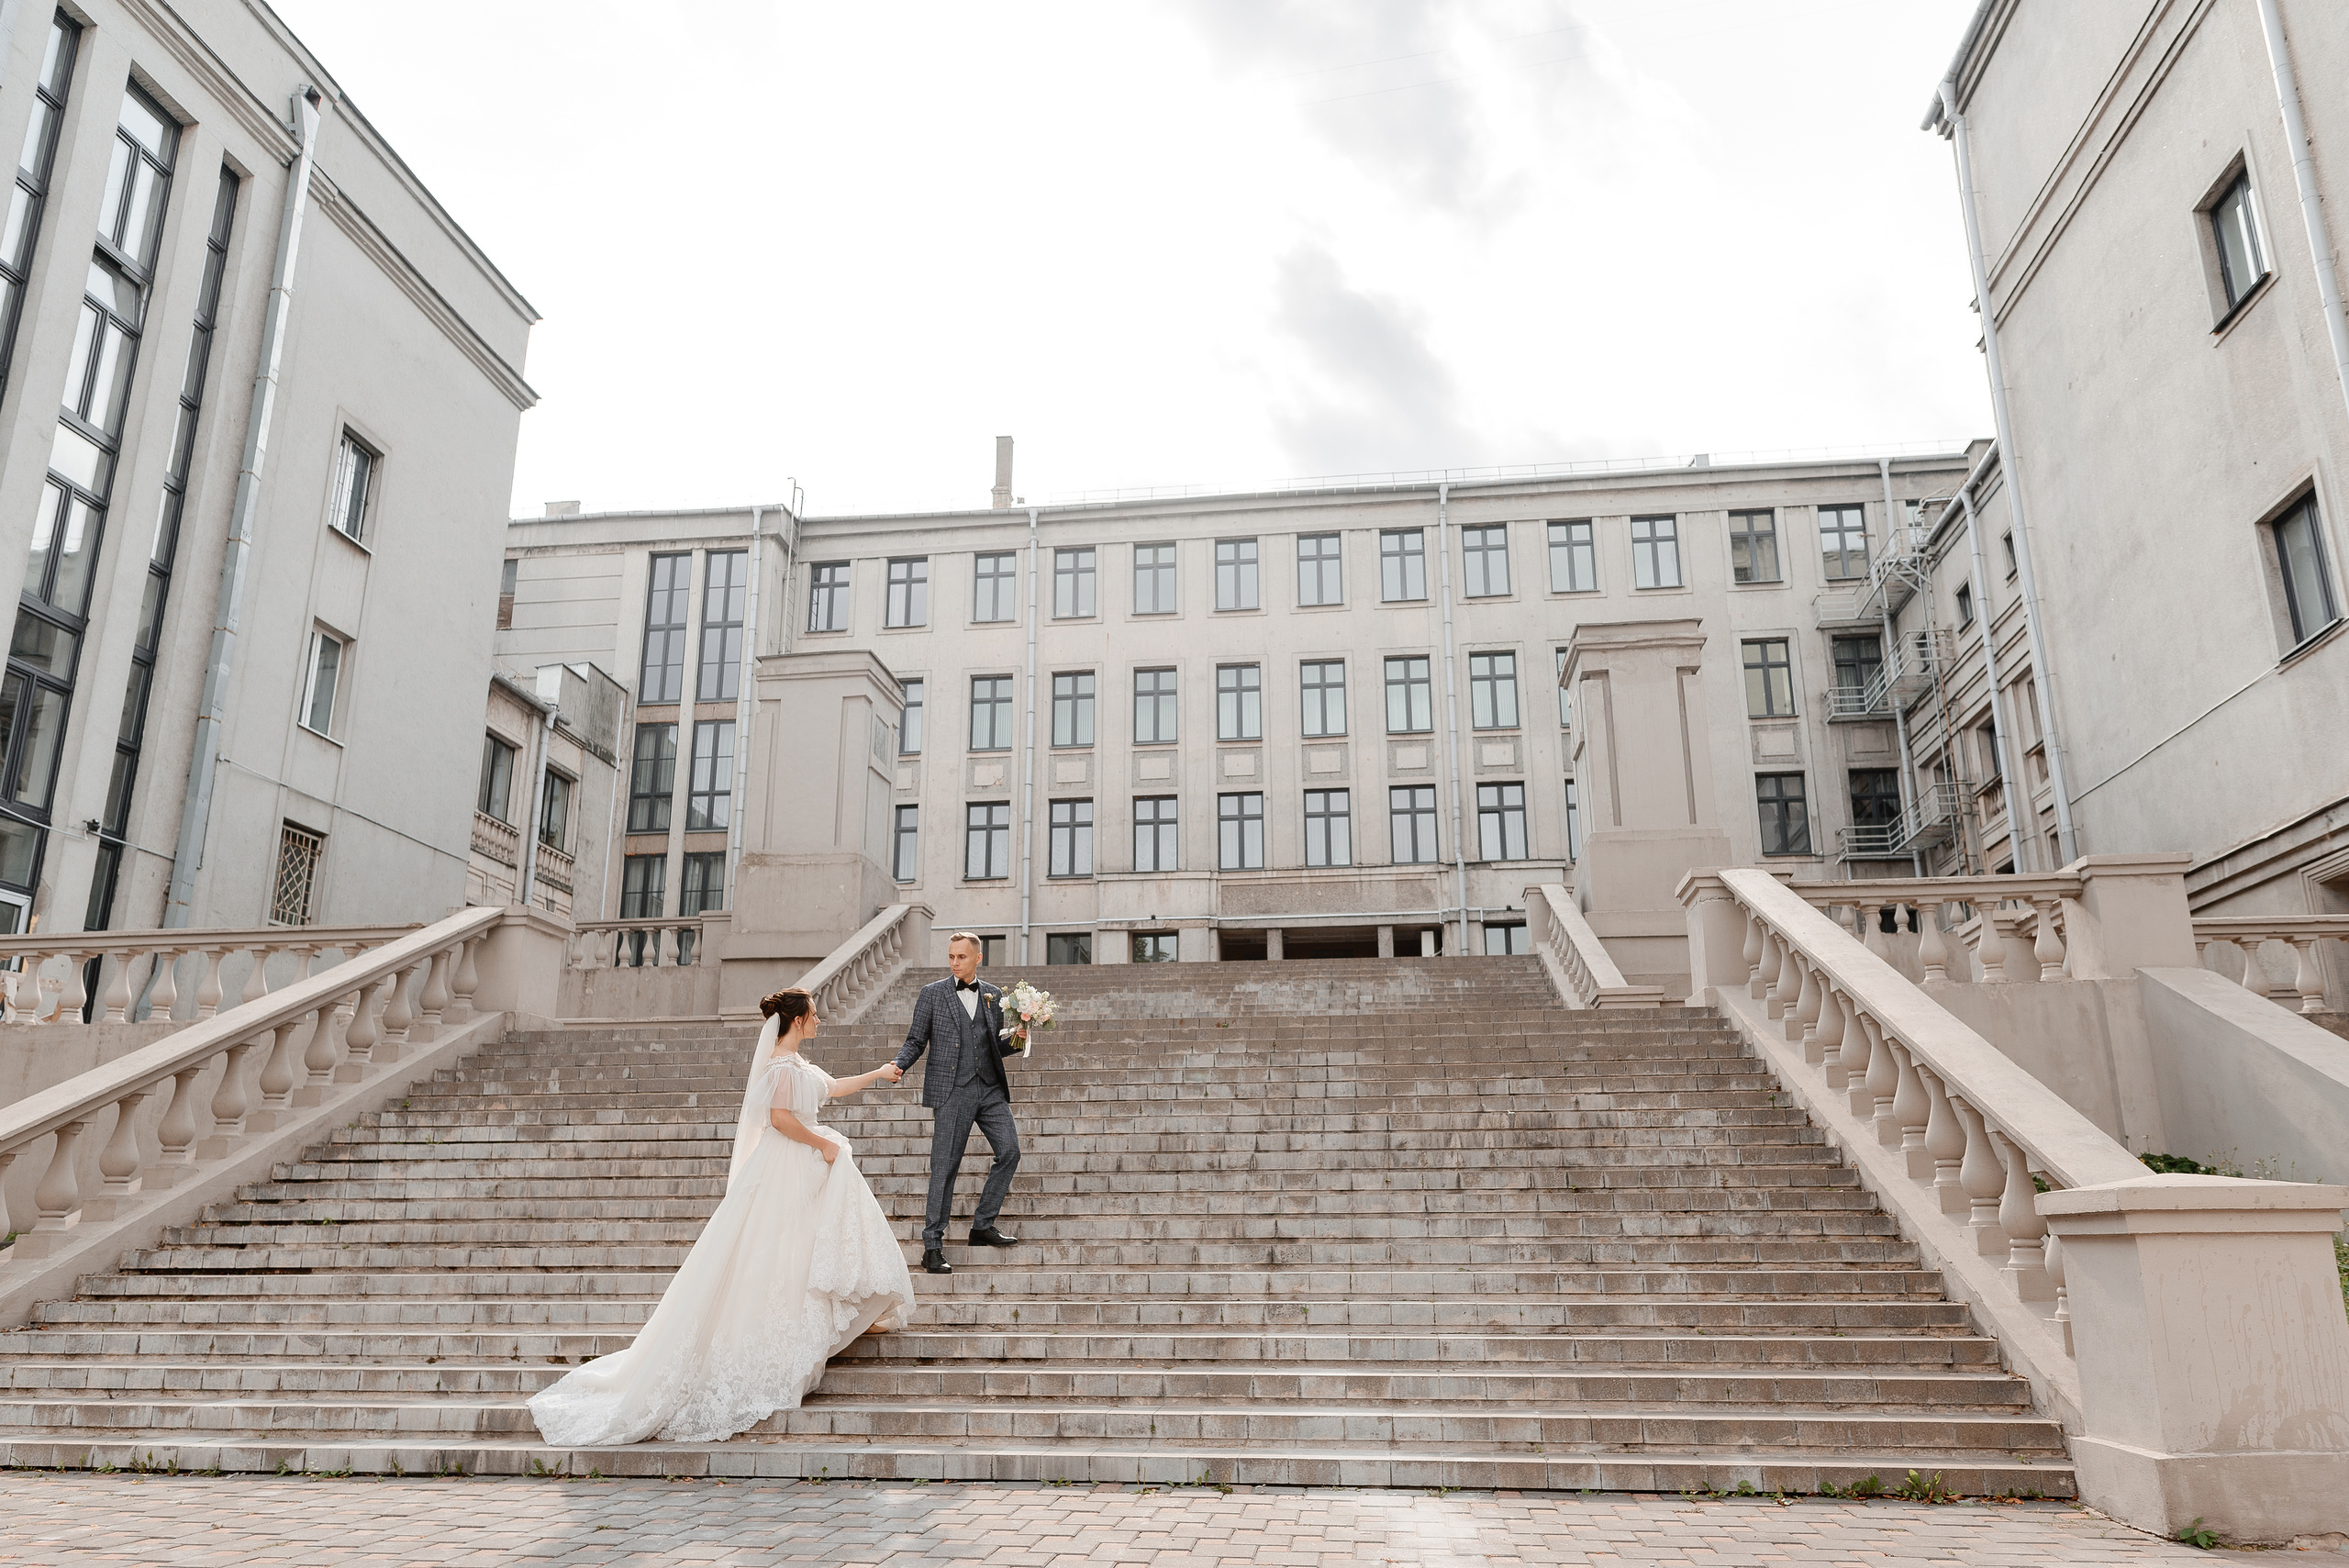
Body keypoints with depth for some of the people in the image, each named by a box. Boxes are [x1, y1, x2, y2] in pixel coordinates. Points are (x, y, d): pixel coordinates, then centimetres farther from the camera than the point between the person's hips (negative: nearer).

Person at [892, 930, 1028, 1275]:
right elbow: (915, 1041, 3)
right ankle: (932, 1246, 5)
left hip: (990, 1089, 4)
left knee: (1009, 1152, -2)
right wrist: (899, 1065, -15)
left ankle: (982, 1226, 13)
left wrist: (1015, 1040, -2)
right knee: (945, 1168, -3)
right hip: (952, 1091, -4)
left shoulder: (993, 996, 12)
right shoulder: (932, 994, 2)